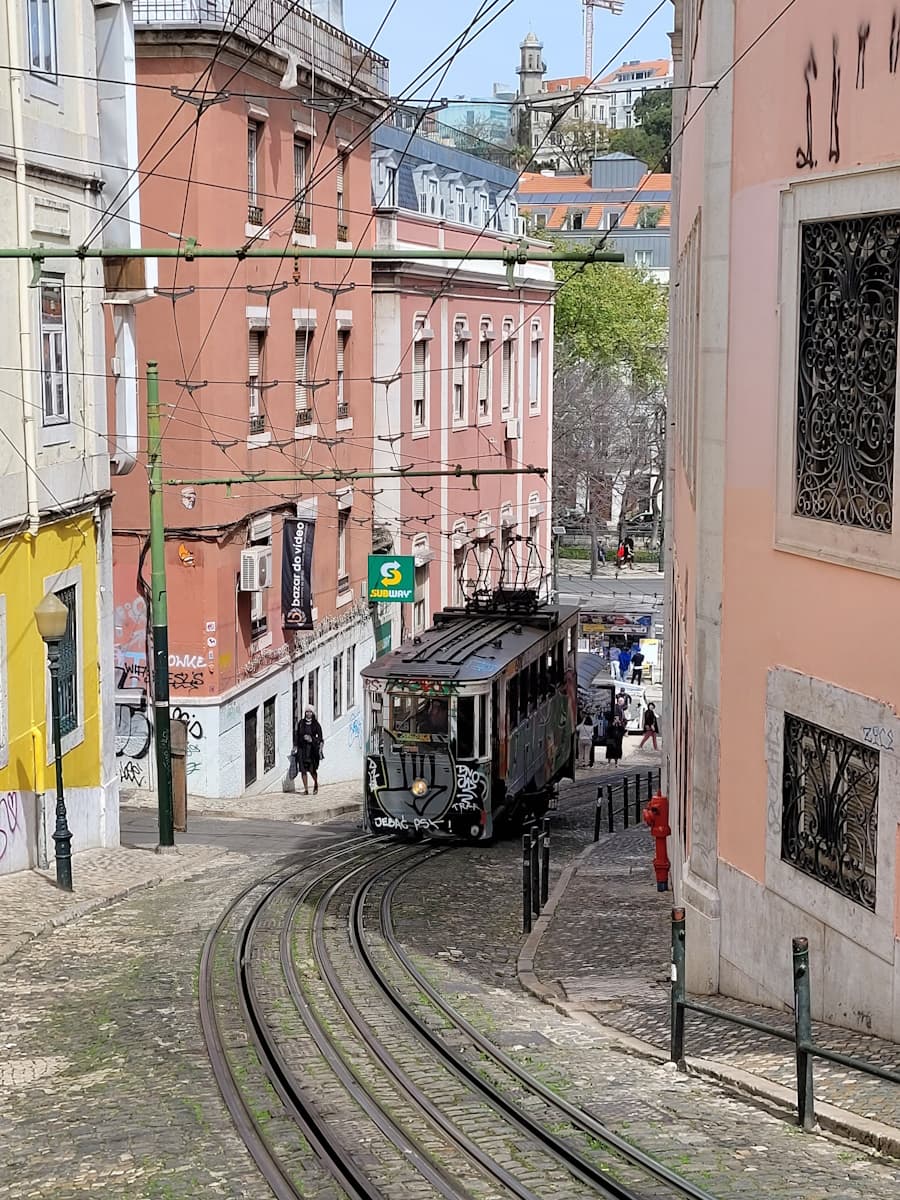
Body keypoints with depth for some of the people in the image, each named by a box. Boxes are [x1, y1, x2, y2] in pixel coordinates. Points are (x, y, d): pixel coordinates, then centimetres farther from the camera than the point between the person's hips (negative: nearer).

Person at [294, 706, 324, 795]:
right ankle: (306, 789, 4)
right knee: (303, 769, -3)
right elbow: (297, 735, 12)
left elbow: (320, 738, 3)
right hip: (302, 748, 3)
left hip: (312, 748, -3)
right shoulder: (301, 723, 8)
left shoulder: (316, 724, 1)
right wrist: (295, 747, 7)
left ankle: (316, 784, 22)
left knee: (312, 769, -8)